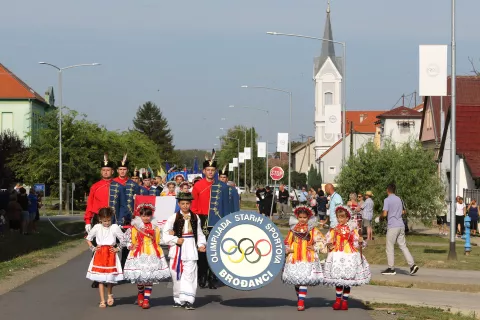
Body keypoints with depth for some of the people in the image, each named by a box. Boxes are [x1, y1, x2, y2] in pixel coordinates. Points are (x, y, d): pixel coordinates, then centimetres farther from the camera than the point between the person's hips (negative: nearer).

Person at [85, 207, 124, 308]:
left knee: (111, 277, 1)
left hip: (111, 254, -1)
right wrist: (92, 248, 7)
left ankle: (110, 295, 28)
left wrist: (117, 249, -2)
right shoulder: (97, 227, 4)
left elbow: (123, 239, 4)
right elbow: (88, 238, 16)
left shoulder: (115, 227, -1)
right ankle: (102, 301, 4)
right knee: (100, 279, -1)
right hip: (99, 254, 1)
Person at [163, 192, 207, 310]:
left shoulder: (195, 218, 9)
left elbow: (199, 233, 13)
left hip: (191, 250, 1)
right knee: (177, 276, 5)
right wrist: (176, 240, -12)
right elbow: (166, 235, -1)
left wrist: (201, 244, -1)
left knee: (189, 275, -9)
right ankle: (178, 299, 17)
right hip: (177, 250, 0)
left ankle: (188, 300, -12)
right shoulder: (173, 218, 1)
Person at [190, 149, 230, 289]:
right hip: (202, 222, -1)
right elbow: (194, 206, 5)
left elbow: (226, 206, 7)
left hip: (216, 223, 1)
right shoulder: (197, 186, 2)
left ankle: (212, 279, 6)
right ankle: (202, 278, 10)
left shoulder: (222, 186, 5)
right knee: (202, 250, 2)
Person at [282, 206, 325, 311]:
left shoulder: (313, 230, 4)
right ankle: (299, 297, 24)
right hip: (294, 258, 4)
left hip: (308, 258, -4)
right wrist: (287, 249, 0)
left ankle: (301, 302, -14)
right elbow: (287, 242, 17)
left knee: (303, 280, -12)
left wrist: (315, 248, -9)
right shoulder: (293, 230, 11)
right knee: (296, 280, 8)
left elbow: (321, 241, 3)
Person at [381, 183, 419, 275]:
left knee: (390, 247, 2)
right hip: (401, 225, 7)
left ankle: (391, 268, 5)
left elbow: (385, 214, -15)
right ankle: (412, 265, -4)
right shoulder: (399, 199, 13)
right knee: (403, 246, 8)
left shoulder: (387, 200, -9)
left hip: (392, 226, -7)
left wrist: (380, 217, 6)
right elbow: (403, 212, 21)